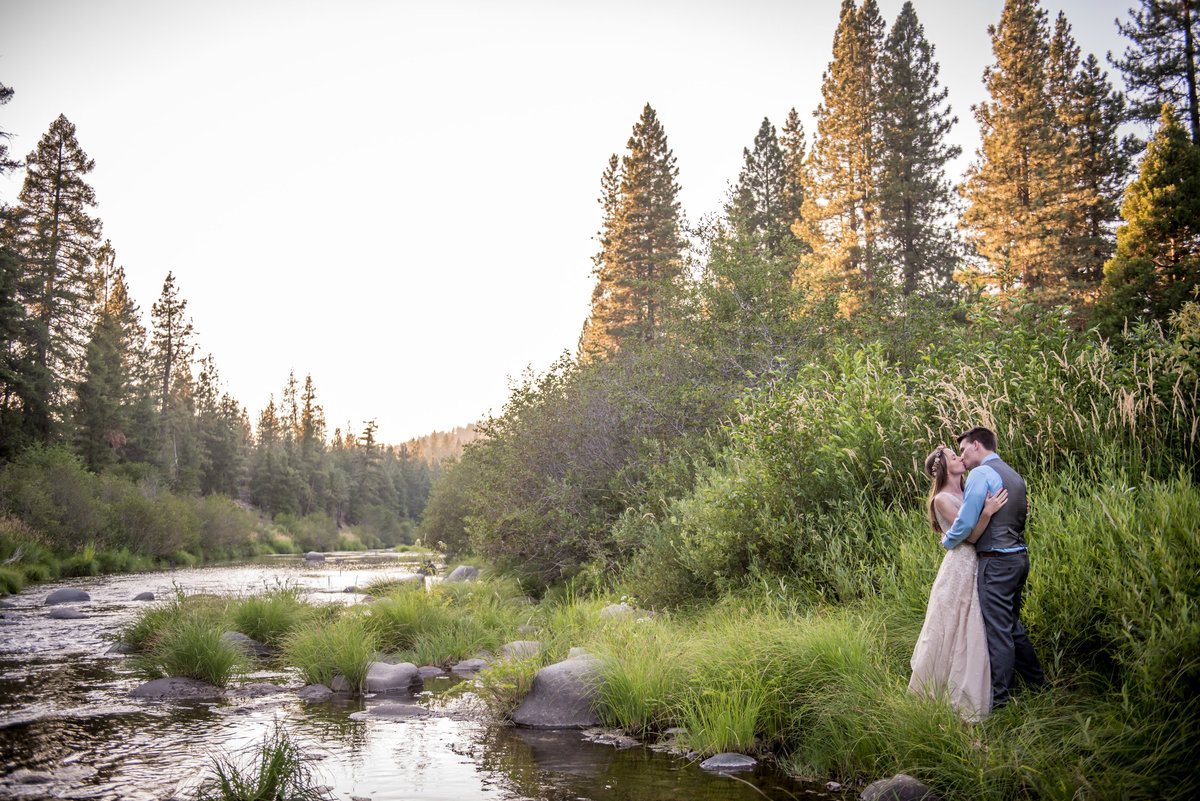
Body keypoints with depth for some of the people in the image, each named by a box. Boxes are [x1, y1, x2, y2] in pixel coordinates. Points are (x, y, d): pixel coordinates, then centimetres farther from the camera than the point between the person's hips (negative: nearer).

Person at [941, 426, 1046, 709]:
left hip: (996, 562, -9)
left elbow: (966, 522, -17)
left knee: (998, 629, -2)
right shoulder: (1014, 475, 15)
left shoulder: (981, 474, -12)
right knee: (1012, 625, 20)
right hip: (1019, 556, 9)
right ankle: (1036, 680, 29)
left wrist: (947, 541, 1)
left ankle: (1001, 695, 5)